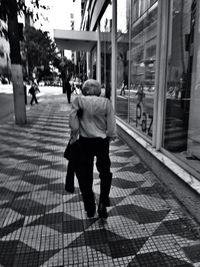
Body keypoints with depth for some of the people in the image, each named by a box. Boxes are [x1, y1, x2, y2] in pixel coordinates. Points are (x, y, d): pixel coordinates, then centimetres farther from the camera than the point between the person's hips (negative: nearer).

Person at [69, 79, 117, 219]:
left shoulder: (78, 100, -4)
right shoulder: (106, 102, -4)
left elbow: (73, 119, -10)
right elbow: (111, 125, -4)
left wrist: (74, 134, 2)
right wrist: (111, 136, 9)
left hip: (85, 141, 0)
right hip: (102, 141, 0)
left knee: (85, 175, 14)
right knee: (105, 173, 18)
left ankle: (90, 208, 25)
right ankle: (103, 204, 11)